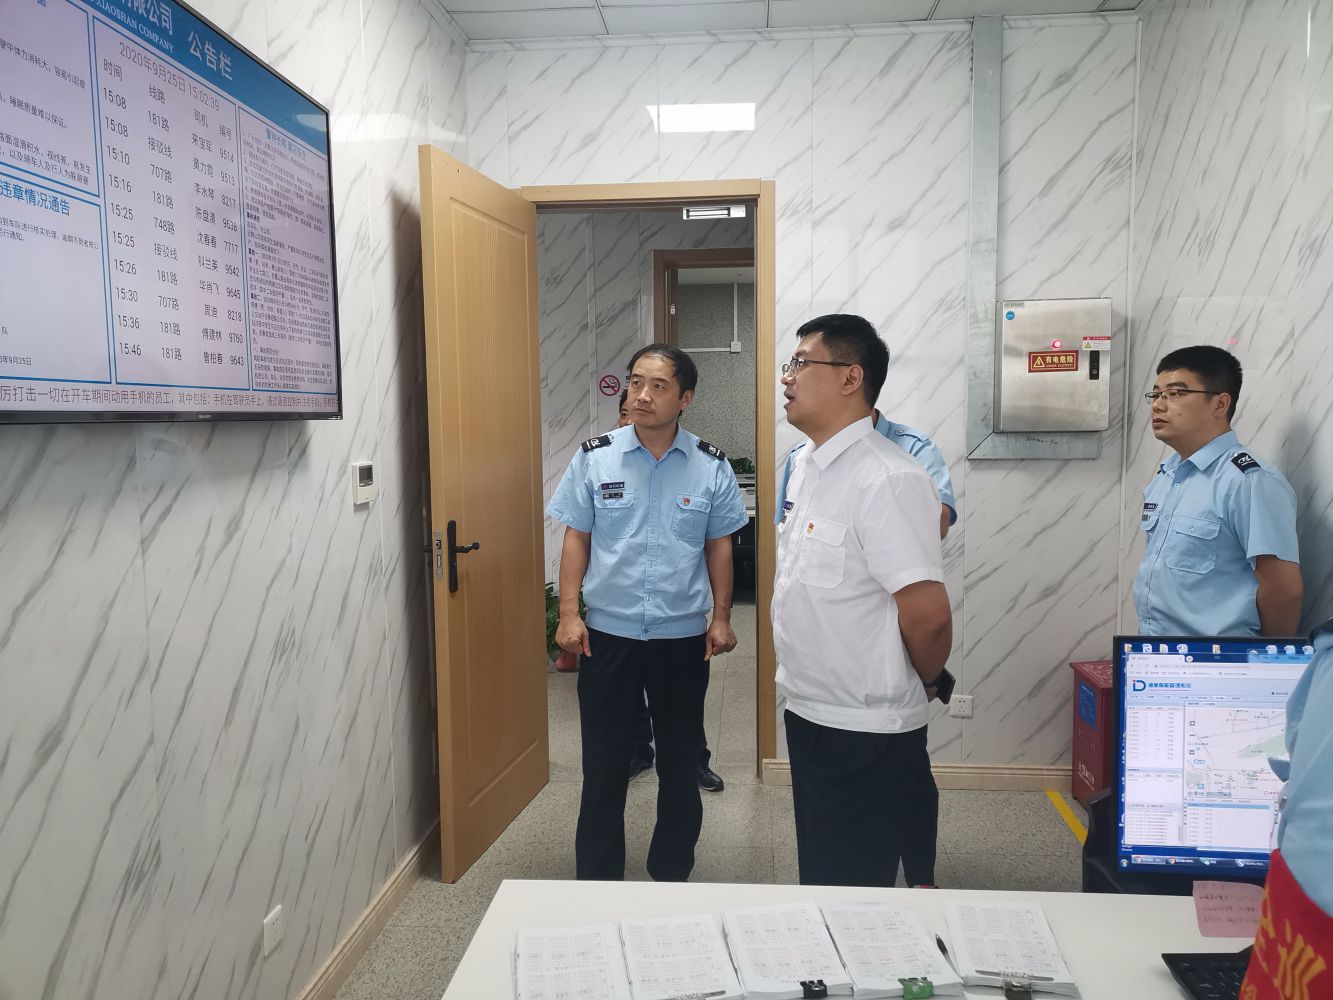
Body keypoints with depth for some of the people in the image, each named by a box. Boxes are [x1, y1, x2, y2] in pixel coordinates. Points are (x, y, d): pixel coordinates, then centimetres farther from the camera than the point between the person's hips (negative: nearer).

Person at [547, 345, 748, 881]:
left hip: (683, 635, 1)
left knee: (679, 761, 15)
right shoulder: (594, 457, -5)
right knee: (604, 761, 9)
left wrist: (721, 617, 2)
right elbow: (576, 537, 0)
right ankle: (597, 878, 27)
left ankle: (671, 873, 36)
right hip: (607, 633, 0)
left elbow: (719, 545, 4)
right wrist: (568, 613, -6)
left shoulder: (710, 466, -4)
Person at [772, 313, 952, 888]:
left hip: (865, 734, -8)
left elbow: (928, 614, -25)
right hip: (808, 715, 9)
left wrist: (922, 685, -7)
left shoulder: (887, 480, -23)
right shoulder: (806, 465, 7)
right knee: (819, 883, 23)